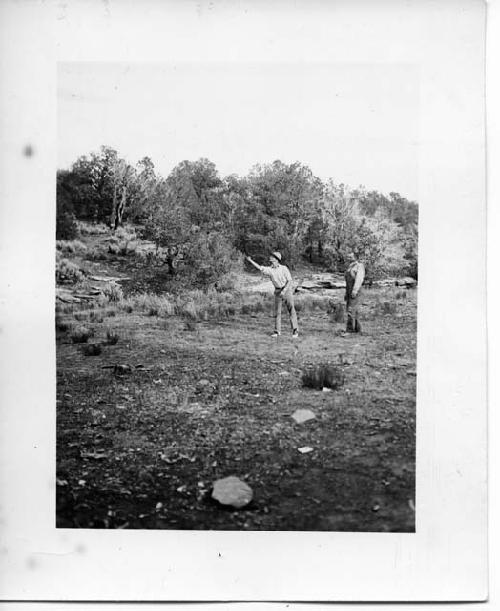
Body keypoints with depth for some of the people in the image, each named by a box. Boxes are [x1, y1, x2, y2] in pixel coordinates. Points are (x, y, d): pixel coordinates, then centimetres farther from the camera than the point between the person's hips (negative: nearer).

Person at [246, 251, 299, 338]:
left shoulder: (284, 268, -8)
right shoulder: (269, 269, 1)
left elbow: (289, 281, -10)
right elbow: (259, 267, -6)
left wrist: (284, 290, -20)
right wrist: (250, 261, -13)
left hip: (287, 289, -4)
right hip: (278, 291, 4)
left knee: (291, 310, -5)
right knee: (277, 311, 4)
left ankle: (295, 330, -3)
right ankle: (277, 331, 10)